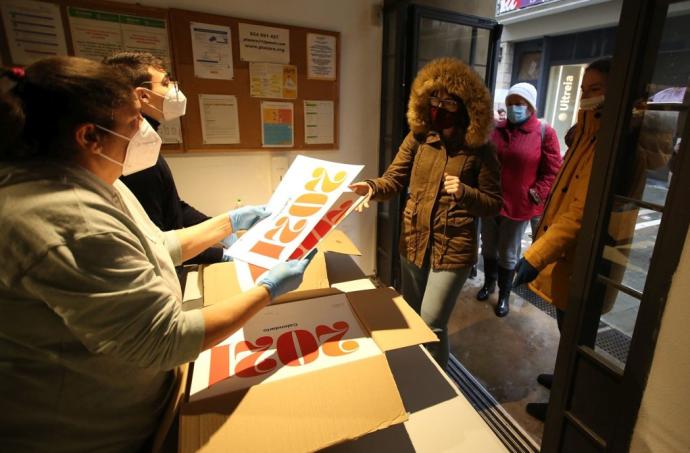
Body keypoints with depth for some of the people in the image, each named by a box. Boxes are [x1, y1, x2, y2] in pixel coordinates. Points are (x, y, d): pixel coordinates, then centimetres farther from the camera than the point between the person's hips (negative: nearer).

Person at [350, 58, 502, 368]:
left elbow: (493, 204, -4)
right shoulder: (418, 138, 0)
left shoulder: (479, 149, -8)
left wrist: (464, 192, -23)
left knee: (431, 325, -1)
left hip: (453, 250, -4)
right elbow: (394, 179, -2)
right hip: (413, 243, 5)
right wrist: (372, 187, -24)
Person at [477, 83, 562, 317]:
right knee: (488, 247, 17)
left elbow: (553, 171, -5)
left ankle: (504, 295, 27)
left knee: (508, 254, 9)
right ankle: (489, 283, 40)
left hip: (518, 205, -3)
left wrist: (536, 195, -12)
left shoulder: (544, 133, -6)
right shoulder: (495, 129, 4)